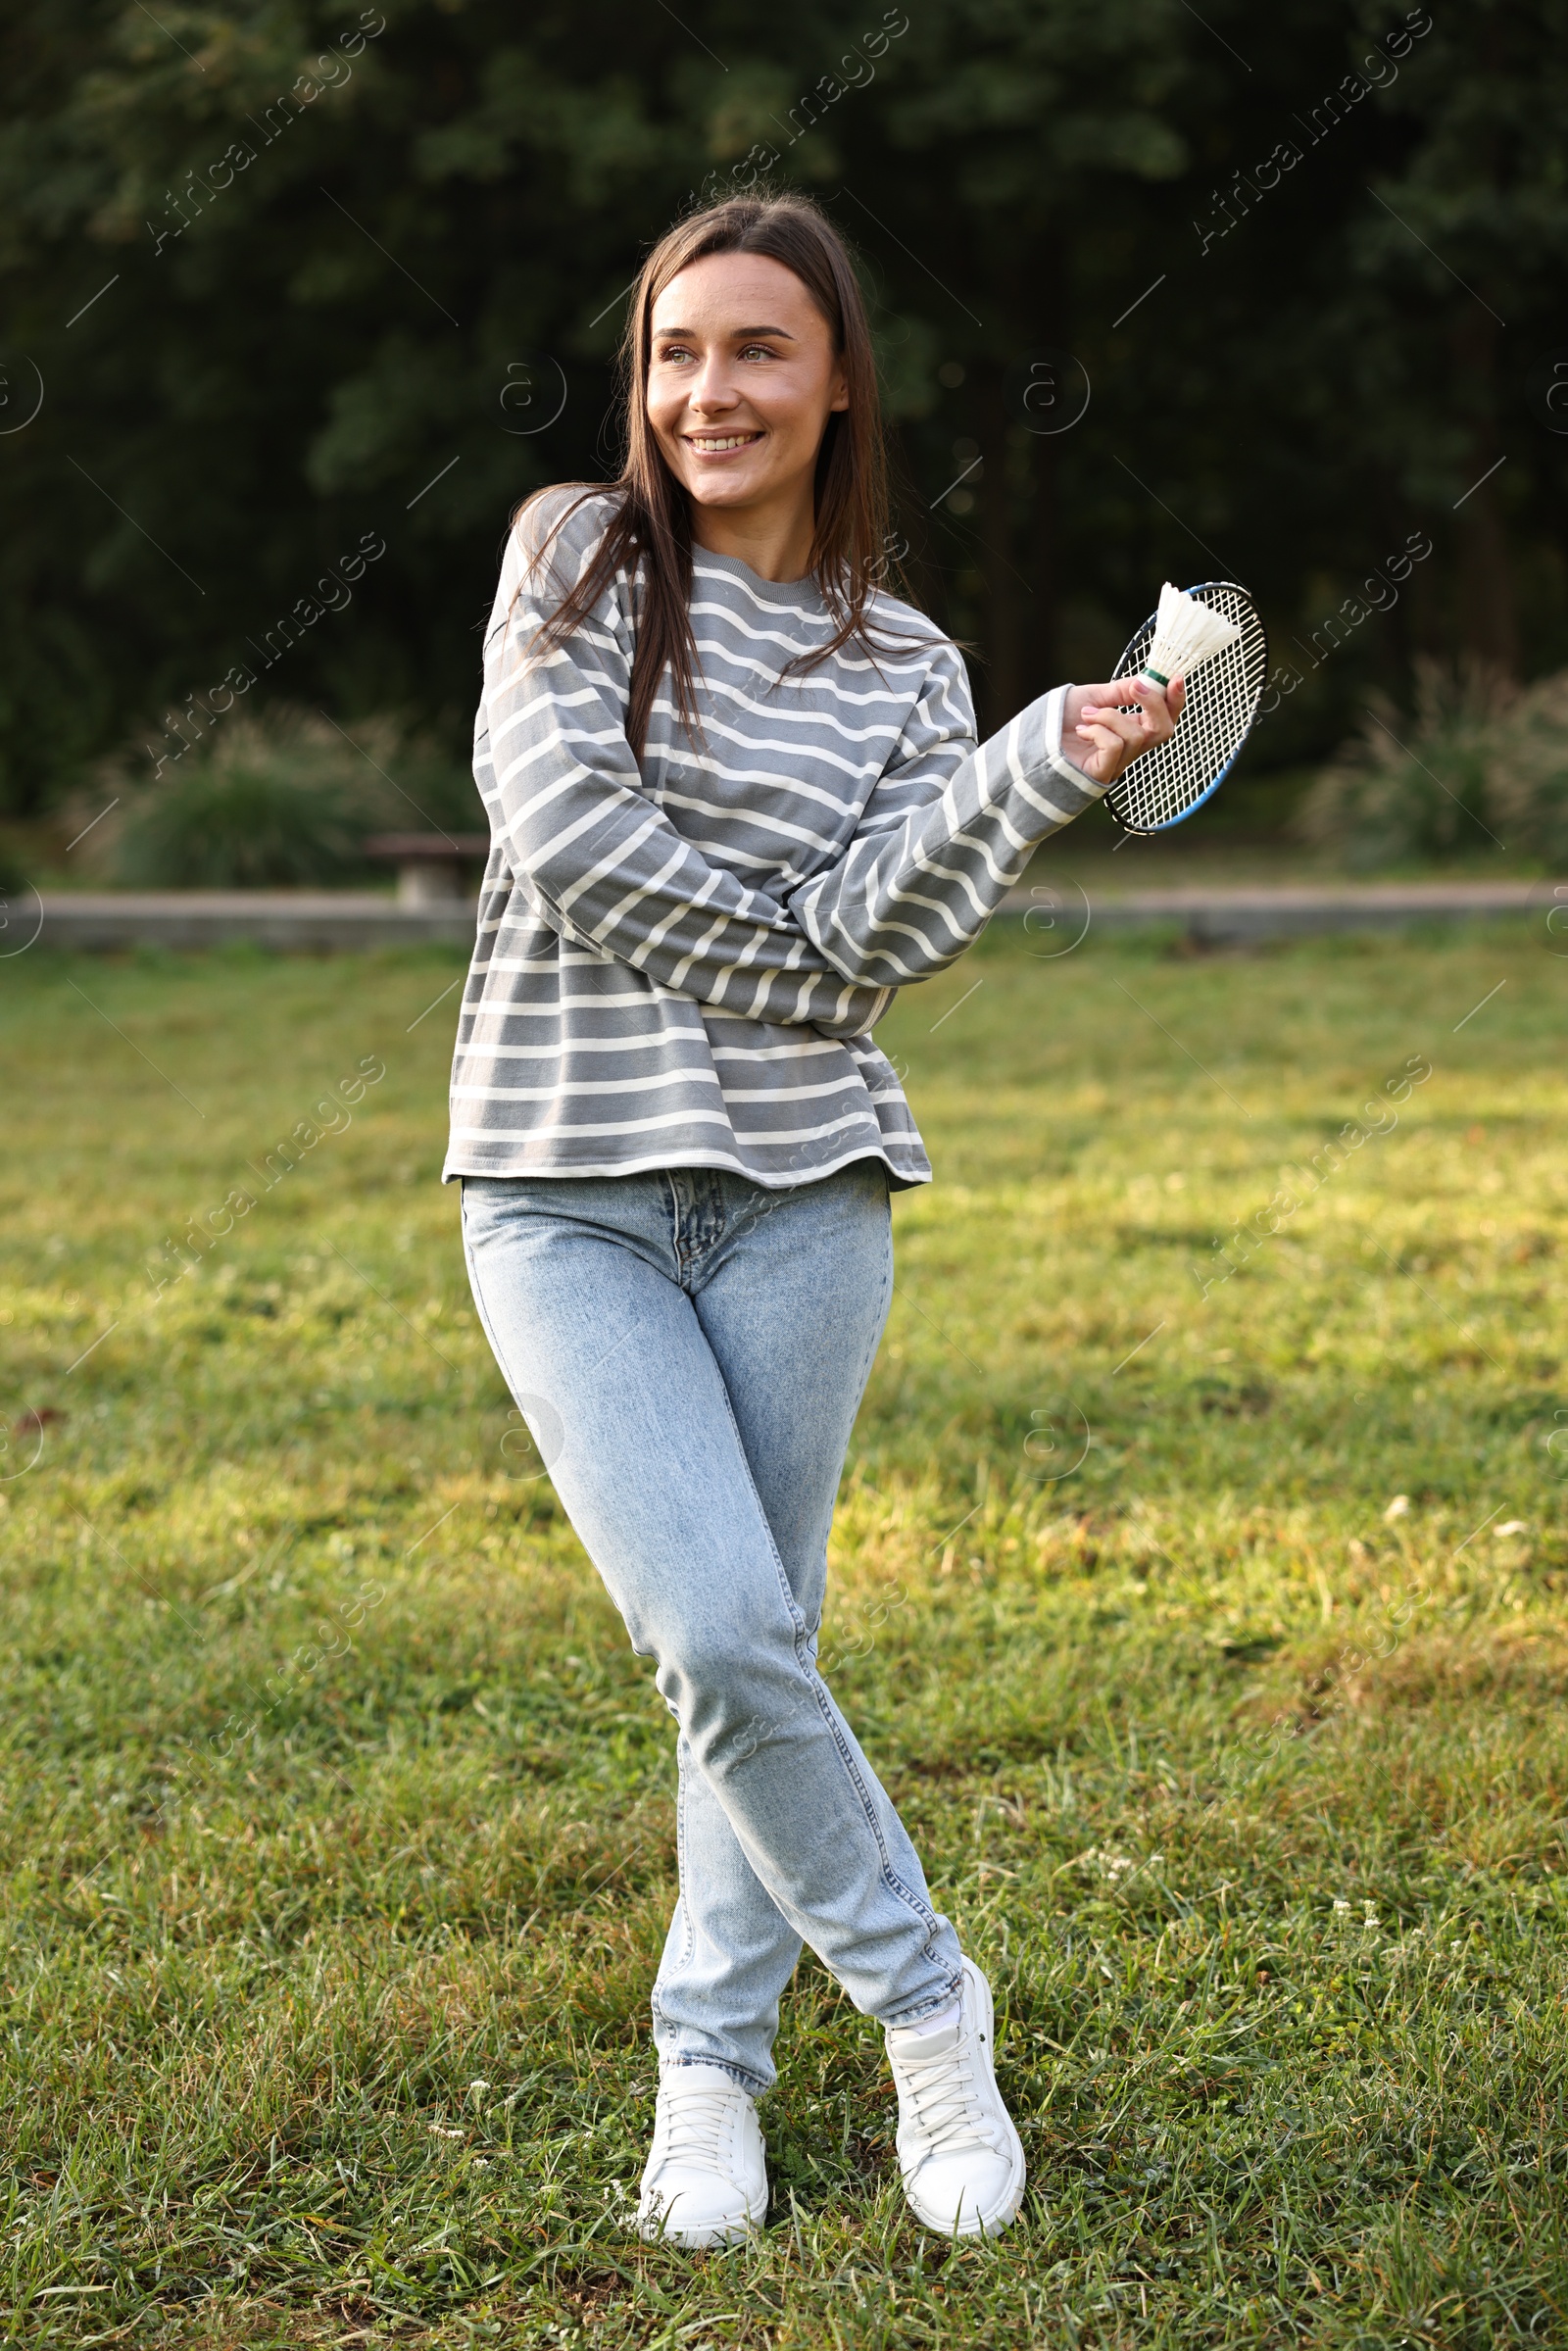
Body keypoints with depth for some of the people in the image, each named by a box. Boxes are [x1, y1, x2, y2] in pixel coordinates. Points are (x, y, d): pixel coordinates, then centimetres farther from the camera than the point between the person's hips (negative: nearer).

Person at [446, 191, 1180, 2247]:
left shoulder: (905, 667, 7)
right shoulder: (573, 553, 4)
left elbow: (876, 940, -7)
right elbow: (559, 821, -10)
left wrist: (1052, 767, -19)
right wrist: (800, 955, -6)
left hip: (801, 1191, 2)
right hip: (568, 1189, -1)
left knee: (752, 1640, 4)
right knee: (722, 1634, -12)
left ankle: (711, 2057, 22)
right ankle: (923, 2003, 9)